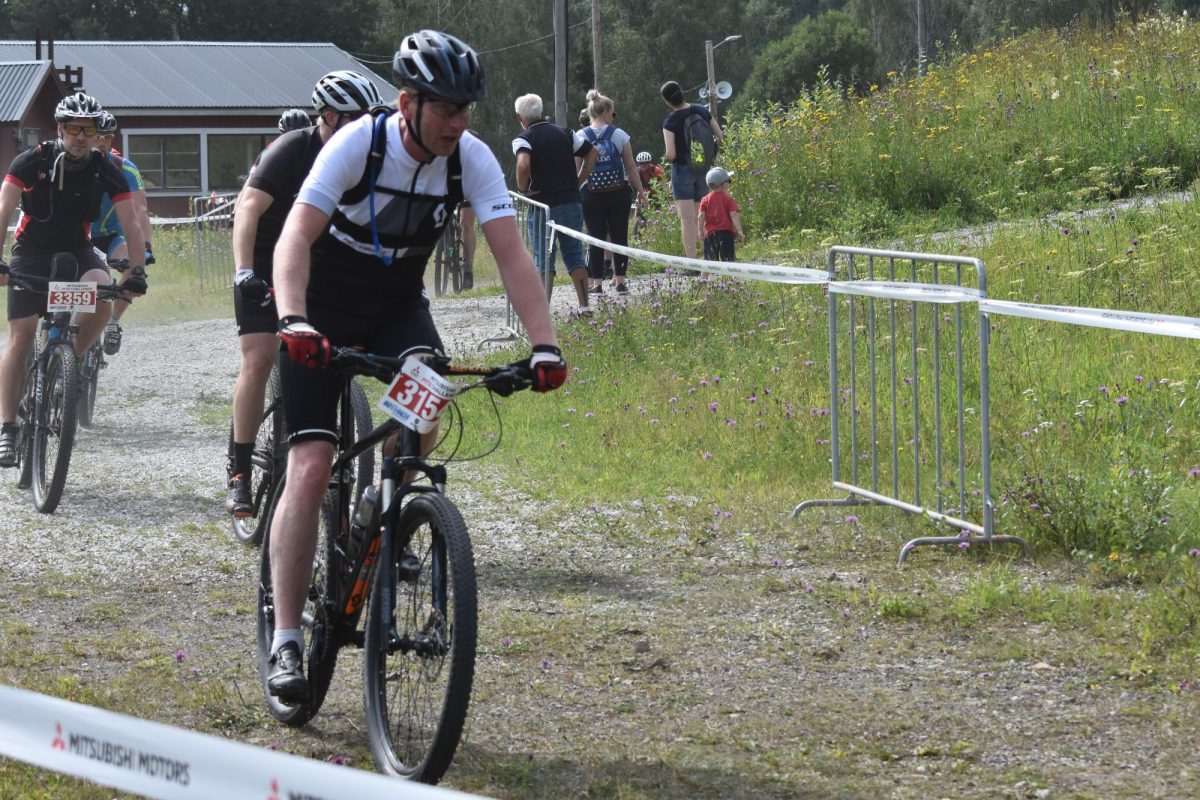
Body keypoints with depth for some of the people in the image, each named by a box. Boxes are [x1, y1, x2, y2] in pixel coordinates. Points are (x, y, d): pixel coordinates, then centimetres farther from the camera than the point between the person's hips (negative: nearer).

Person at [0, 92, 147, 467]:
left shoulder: (106, 171, -10)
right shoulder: (32, 162, -15)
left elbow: (130, 222, -11)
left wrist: (137, 270, -23)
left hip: (77, 250, 1)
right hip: (32, 252, -1)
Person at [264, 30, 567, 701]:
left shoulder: (472, 160, -16)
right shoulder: (357, 144, -25)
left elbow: (512, 254, -23)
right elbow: (296, 238, -34)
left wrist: (545, 344, -38)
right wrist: (293, 322, -52)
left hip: (398, 306, 3)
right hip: (324, 312, -3)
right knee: (311, 468, -15)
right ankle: (286, 641, -11)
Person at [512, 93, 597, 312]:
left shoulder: (524, 139, -7)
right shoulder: (564, 133, 11)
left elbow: (523, 165, -26)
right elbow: (591, 153, 15)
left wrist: (522, 189, -10)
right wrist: (578, 182, 15)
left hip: (544, 207, -5)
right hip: (572, 202, 5)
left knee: (543, 260, 1)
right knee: (575, 256, 11)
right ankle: (584, 307, 7)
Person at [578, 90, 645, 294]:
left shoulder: (580, 137, -2)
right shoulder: (618, 135, -2)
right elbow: (631, 166, 0)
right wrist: (640, 191, 8)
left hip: (591, 194, 0)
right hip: (618, 193, 0)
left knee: (596, 238, 3)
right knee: (620, 237, 8)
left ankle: (597, 283, -1)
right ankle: (620, 281, 9)